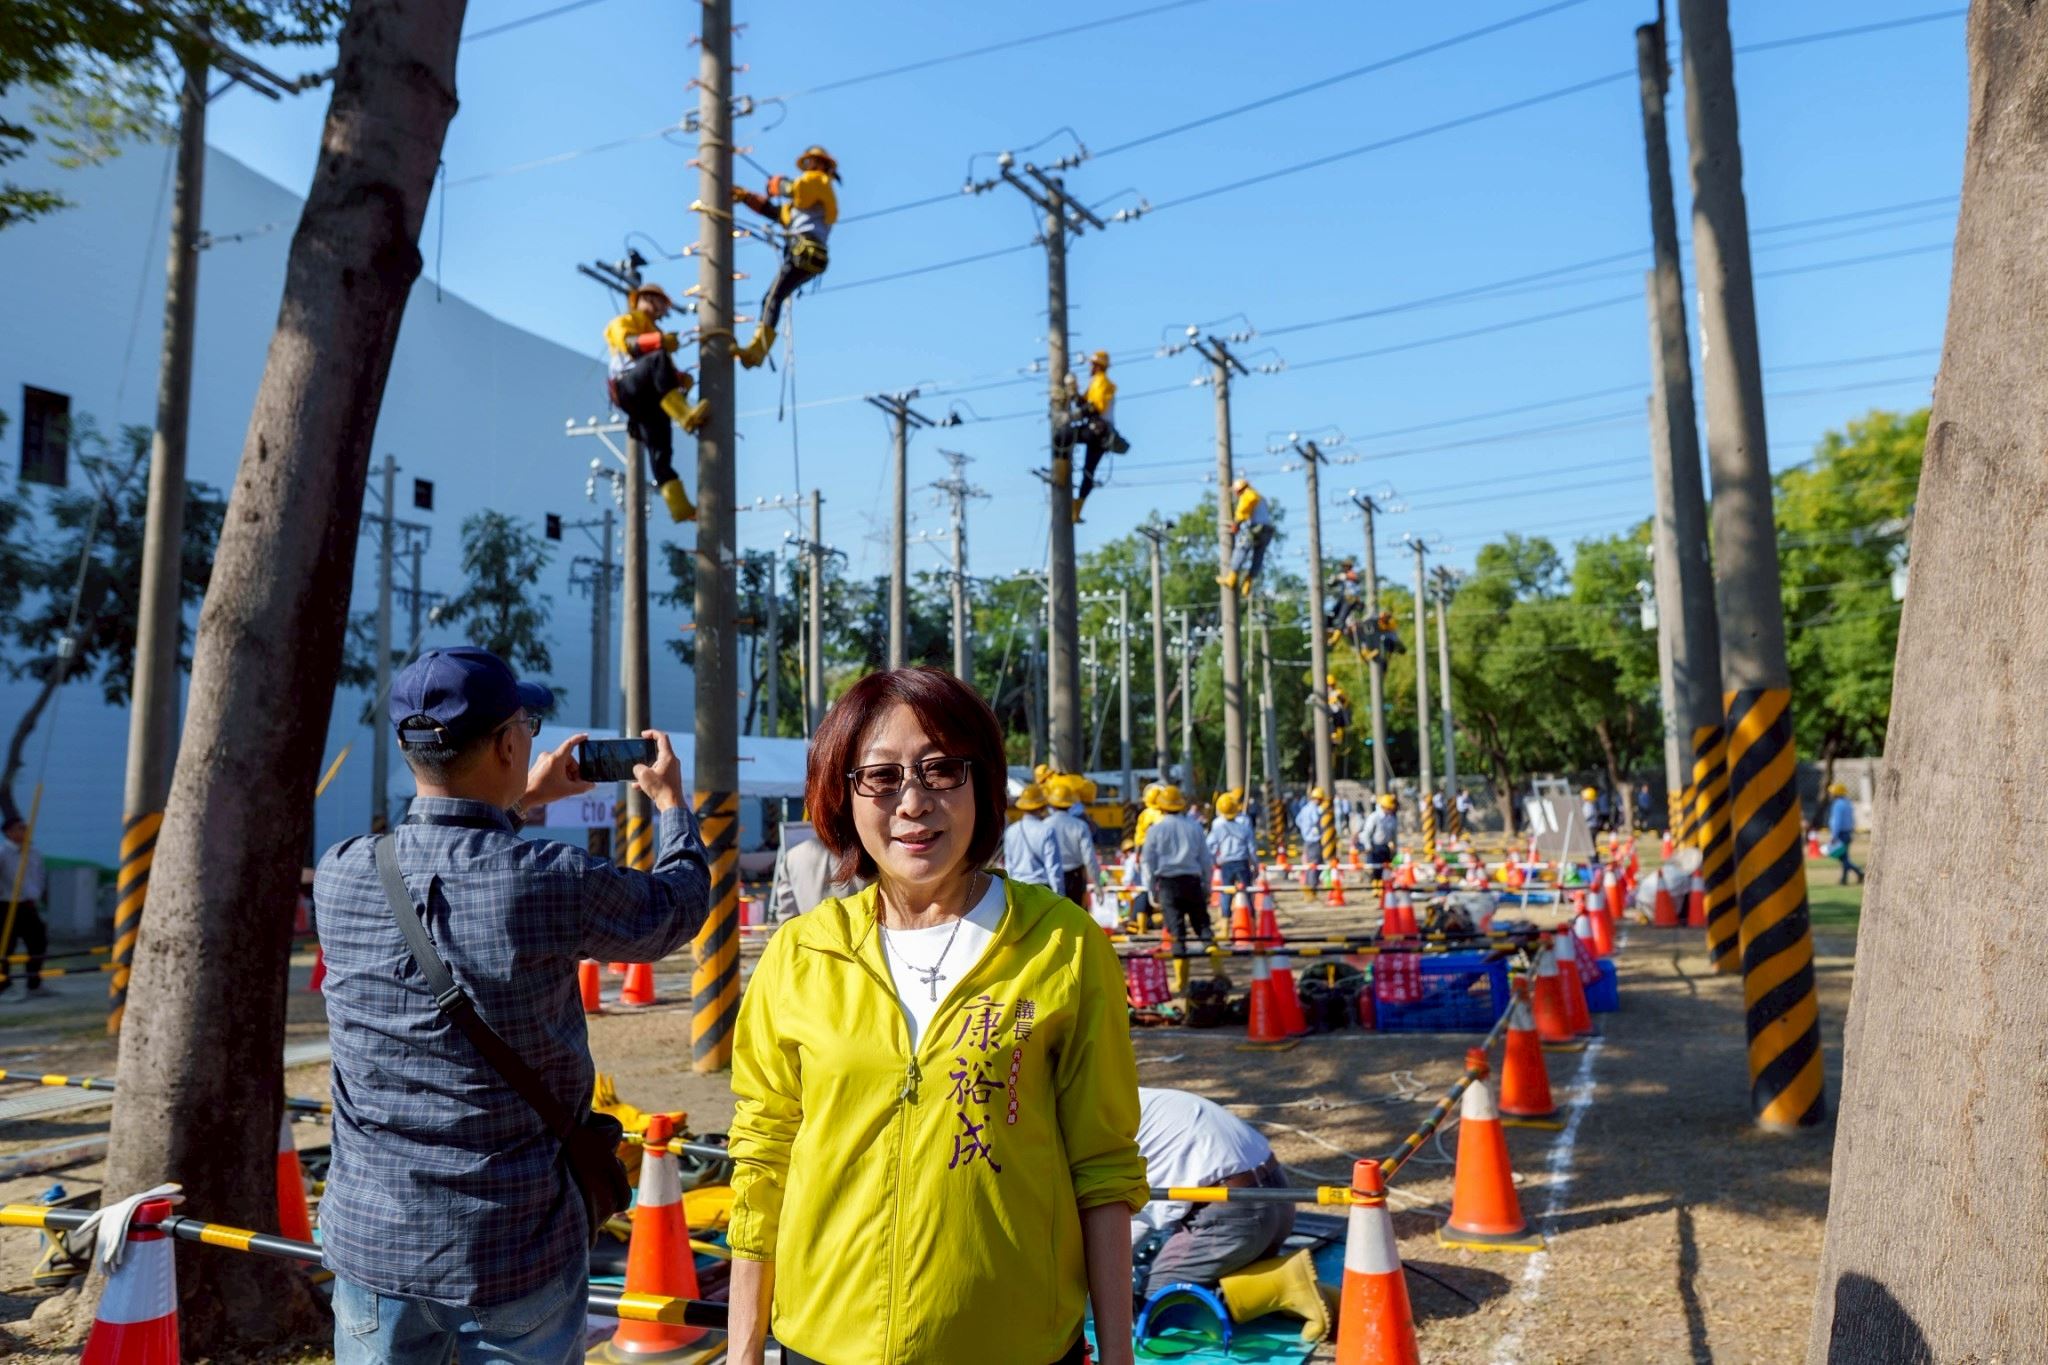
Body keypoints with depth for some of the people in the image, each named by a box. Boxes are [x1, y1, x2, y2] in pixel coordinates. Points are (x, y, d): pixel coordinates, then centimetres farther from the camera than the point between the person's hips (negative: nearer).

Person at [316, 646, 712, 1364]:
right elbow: (682, 903, 1)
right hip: (515, 1250, -3)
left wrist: (520, 802, 28)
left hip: (371, 1240, 4)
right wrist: (670, 800, 18)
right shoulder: (553, 881, -20)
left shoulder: (341, 875, -8)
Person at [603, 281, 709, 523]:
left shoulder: (655, 332, 39)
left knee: (660, 450, -6)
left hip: (652, 400, 6)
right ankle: (686, 415, -50)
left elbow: (668, 374, 26)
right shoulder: (622, 322, 19)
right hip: (628, 389, -6)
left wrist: (681, 378, 3)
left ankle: (680, 506, -17)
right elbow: (628, 343, -8)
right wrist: (659, 341, -24)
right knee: (658, 358, -35)